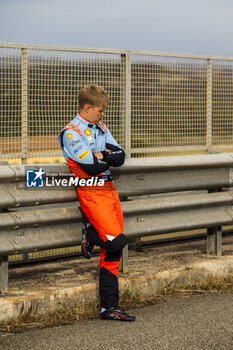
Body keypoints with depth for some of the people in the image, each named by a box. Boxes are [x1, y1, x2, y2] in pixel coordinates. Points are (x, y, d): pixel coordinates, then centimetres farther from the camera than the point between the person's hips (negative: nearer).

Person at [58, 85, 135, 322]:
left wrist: (101, 155, -11)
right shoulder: (71, 133, -8)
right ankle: (89, 234, 12)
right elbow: (91, 166, -17)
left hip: (110, 190, 8)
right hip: (91, 193, -8)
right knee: (116, 240, -21)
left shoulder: (100, 128, 16)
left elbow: (120, 157, 7)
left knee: (112, 252, 5)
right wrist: (108, 159, 2)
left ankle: (109, 308, 9)